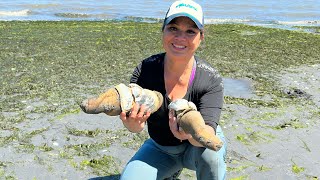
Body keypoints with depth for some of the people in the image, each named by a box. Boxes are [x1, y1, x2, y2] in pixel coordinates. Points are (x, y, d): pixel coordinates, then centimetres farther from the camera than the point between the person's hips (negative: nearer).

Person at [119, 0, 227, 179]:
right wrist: (133, 122, -49)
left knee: (210, 153, -35)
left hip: (197, 146, -2)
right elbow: (137, 126, -24)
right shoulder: (145, 69, -19)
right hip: (160, 148, 3)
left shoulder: (211, 79, -24)